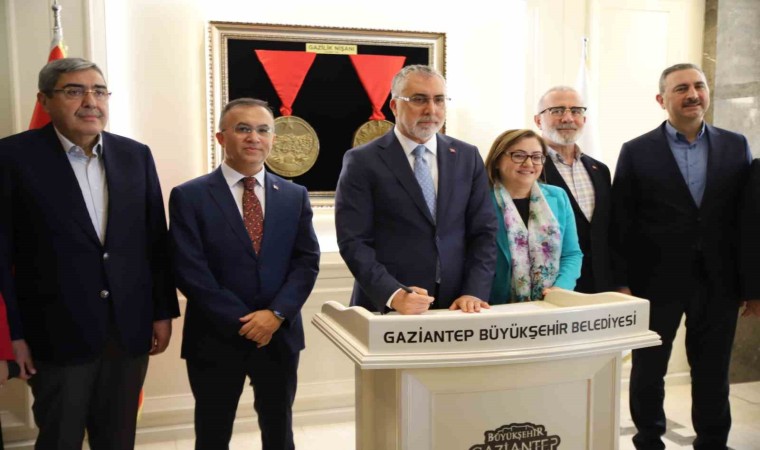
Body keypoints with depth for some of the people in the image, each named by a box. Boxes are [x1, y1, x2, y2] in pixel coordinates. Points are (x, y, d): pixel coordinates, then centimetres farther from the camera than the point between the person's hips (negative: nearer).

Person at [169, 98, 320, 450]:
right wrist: (241, 322, -14)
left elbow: (307, 261, 1)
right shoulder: (189, 196, -5)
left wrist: (277, 314, -14)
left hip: (280, 336, 3)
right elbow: (189, 270, -11)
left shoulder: (294, 196, 6)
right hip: (216, 338, -2)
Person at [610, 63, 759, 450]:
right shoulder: (636, 152, -2)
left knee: (713, 372, 14)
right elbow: (621, 223, -4)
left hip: (717, 283, 2)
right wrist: (621, 283, -6)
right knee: (648, 370, 11)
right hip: (656, 281, -2)